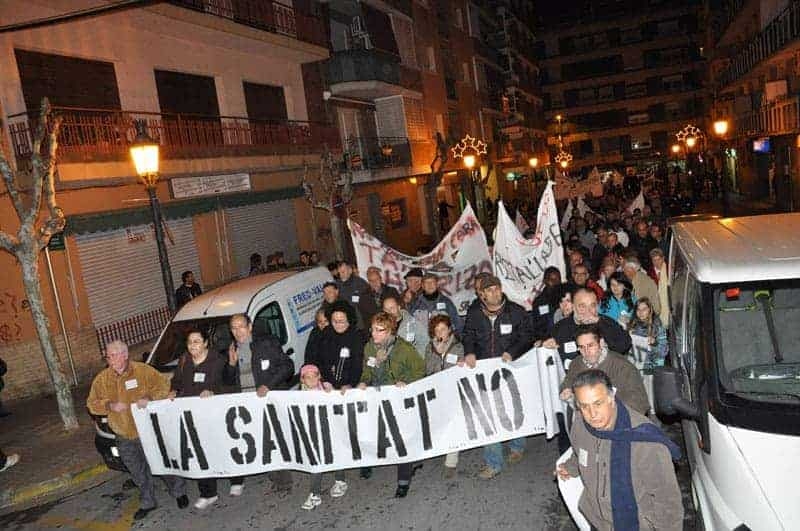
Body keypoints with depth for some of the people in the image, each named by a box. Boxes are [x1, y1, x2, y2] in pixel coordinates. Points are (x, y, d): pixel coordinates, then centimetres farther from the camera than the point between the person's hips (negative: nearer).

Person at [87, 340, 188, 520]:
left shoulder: (144, 370, -11)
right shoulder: (102, 379, 0)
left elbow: (163, 387, -10)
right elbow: (92, 404, 3)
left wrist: (149, 398, -27)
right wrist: (110, 405, -15)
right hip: (125, 437, 3)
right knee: (138, 473, 16)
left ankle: (179, 492, 31)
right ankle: (147, 502, 34)